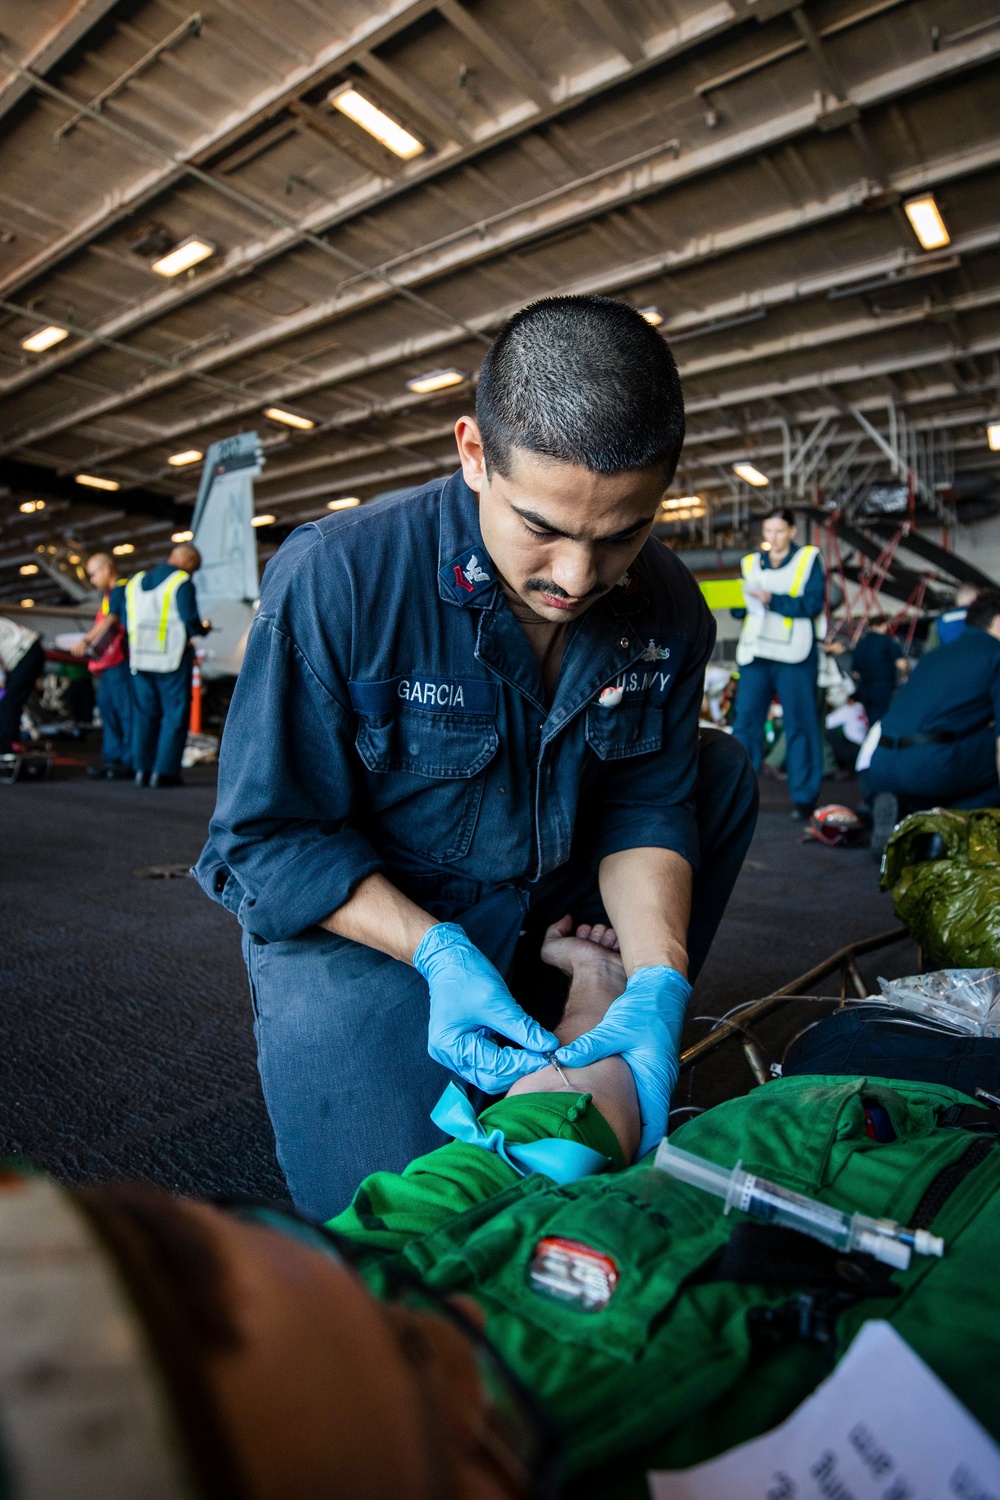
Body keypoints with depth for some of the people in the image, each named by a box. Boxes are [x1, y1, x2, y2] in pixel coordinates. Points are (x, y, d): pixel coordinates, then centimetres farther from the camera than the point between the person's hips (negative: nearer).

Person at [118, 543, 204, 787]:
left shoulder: (136, 582, 16)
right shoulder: (182, 582, -6)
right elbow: (190, 620, -14)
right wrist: (201, 630, 6)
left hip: (139, 659, 6)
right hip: (172, 658, -6)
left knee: (145, 713, 11)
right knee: (175, 714, -2)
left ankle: (142, 769, 9)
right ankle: (164, 771, -6)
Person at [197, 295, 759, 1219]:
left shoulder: (668, 607, -9)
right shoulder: (335, 579, -23)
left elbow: (648, 804, -6)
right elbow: (273, 834, -18)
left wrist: (658, 984, -23)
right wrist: (438, 954, -30)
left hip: (547, 899, 5)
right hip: (357, 912, -4)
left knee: (722, 770, -2)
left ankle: (600, 1004, 6)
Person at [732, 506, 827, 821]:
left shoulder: (808, 559, 6)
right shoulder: (750, 563, 16)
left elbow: (813, 604, -7)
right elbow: (739, 610, 10)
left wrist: (772, 599, -18)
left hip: (793, 654, -3)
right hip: (754, 653, 3)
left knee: (799, 725, -1)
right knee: (745, 722, -2)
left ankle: (804, 798, 4)